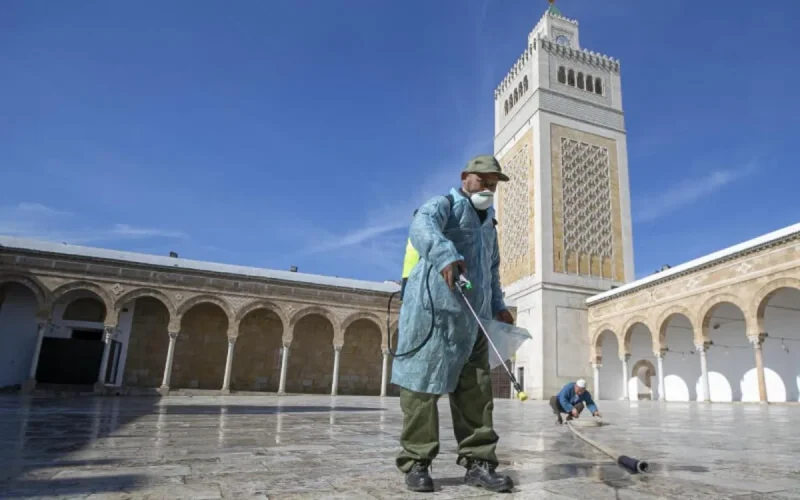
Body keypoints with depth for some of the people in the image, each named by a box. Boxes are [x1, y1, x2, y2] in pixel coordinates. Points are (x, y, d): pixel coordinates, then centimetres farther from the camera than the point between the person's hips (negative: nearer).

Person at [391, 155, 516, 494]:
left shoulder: (489, 223, 28)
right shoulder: (443, 205, 3)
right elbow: (422, 228, -22)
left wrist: (498, 306, 23)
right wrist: (446, 255, -42)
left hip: (474, 315, 7)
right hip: (434, 308, -7)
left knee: (476, 390, 5)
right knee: (423, 381, -4)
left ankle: (477, 462, 12)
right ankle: (416, 462, 6)